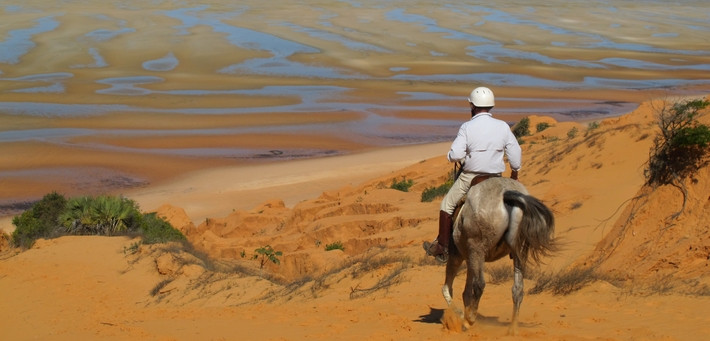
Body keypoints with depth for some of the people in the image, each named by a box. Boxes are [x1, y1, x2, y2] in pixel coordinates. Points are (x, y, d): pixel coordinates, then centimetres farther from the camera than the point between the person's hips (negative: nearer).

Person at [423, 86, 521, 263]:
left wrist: (450, 155, 4)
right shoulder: (503, 127, -4)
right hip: (496, 177, 3)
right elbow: (515, 153, 1)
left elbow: (455, 155, -20)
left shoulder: (467, 127, -14)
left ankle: (442, 247, 15)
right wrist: (515, 171, 18)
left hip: (470, 177, -3)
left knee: (447, 206, 14)